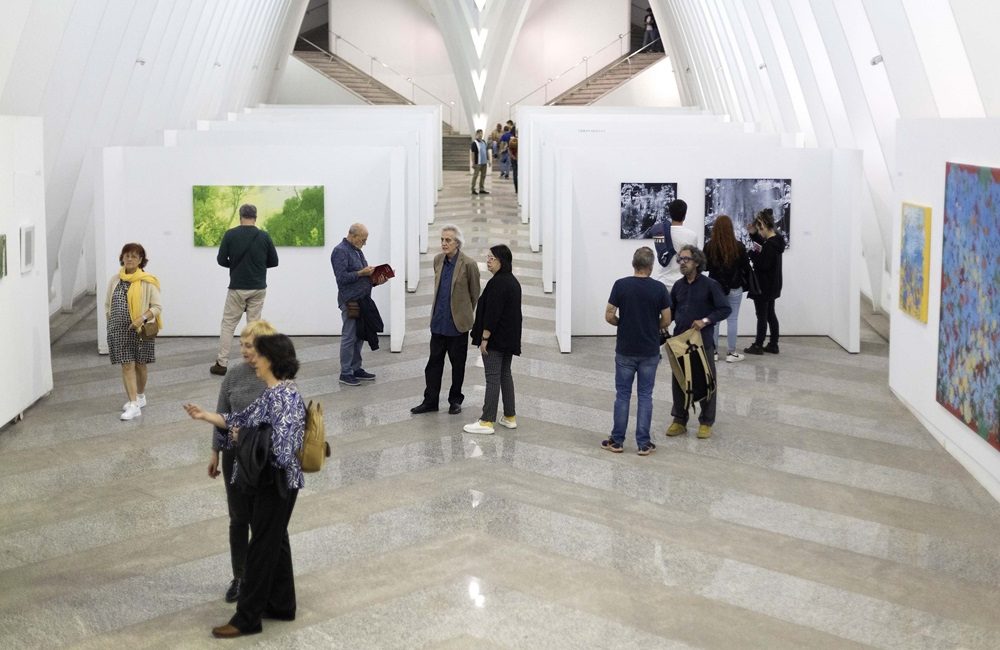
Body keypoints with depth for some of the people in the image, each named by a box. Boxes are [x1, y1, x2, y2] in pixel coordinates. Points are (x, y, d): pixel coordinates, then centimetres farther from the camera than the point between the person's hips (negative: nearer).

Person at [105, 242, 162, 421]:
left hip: (140, 329, -2)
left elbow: (157, 307, -8)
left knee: (139, 364, 12)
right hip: (120, 330, 2)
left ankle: (140, 396, 35)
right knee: (126, 365, -4)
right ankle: (133, 404, -4)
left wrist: (142, 318, -21)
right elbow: (108, 305, 15)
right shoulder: (115, 280, 4)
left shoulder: (147, 281, -7)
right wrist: (111, 323, 5)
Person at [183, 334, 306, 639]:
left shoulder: (285, 398, -24)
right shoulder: (272, 392, 7)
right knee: (275, 541, 18)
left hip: (276, 483, -10)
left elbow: (280, 449, -29)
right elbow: (243, 419, 17)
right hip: (266, 480, 10)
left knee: (262, 547, 0)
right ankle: (281, 605, 30)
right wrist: (205, 416, 12)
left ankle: (247, 618, 9)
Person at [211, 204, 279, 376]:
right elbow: (274, 262, 3)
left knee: (228, 325, 8)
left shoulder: (230, 235, -7)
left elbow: (221, 260, -5)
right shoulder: (264, 236, -3)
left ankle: (221, 364, 6)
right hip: (258, 288, 1)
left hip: (237, 288, -1)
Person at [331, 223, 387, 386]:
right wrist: (361, 273, -19)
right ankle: (345, 373, 1)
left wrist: (375, 281, 6)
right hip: (350, 302, -9)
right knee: (349, 337, -5)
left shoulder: (357, 250, 18)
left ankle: (356, 369, 20)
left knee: (359, 337, 12)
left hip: (362, 300, 9)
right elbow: (342, 277, -19)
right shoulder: (340, 251, -11)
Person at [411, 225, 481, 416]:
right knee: (434, 362, 8)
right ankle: (430, 401, 14)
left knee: (457, 364, 8)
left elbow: (475, 294, -1)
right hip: (438, 322, 5)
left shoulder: (468, 264, -13)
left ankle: (455, 400, 21)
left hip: (458, 323, -5)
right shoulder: (438, 260, 4)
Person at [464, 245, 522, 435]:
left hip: (496, 338, -10)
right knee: (505, 375, 15)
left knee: (493, 378, -8)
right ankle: (510, 417, 19)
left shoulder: (497, 282, -18)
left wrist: (484, 337, -18)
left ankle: (487, 421, -6)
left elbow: (492, 312, -22)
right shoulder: (513, 281, 13)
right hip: (510, 338, 10)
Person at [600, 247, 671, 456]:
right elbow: (666, 320, -2)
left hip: (625, 350, 0)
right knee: (645, 396, 6)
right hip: (650, 351, 0)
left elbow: (609, 316, -7)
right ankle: (643, 443, 7)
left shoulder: (621, 285, -8)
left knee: (622, 395, 8)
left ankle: (617, 441, 12)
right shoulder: (659, 288, -7)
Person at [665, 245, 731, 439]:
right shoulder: (678, 286, 7)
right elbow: (670, 310, 16)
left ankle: (706, 423, 17)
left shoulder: (710, 285, -7)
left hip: (703, 341, -4)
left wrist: (706, 320, -20)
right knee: (678, 381, 8)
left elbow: (725, 309, -9)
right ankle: (679, 420, 20)